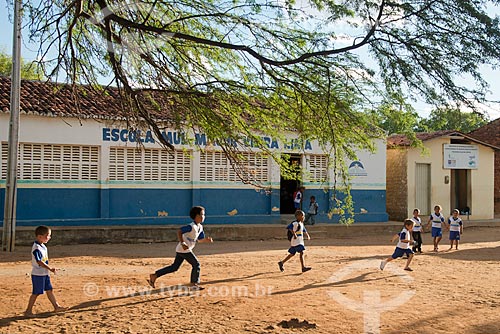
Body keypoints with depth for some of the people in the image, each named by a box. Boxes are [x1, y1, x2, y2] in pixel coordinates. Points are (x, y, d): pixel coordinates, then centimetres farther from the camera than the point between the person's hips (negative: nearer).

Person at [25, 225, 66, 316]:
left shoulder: (43, 246, 9)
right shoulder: (36, 248, -21)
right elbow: (39, 262, -27)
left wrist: (49, 270, 19)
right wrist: (50, 268, -27)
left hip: (45, 274, 9)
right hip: (38, 274, -9)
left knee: (49, 290, 14)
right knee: (36, 293, -1)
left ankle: (56, 306, 21)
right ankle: (28, 310, 10)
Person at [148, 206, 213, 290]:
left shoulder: (200, 227, 11)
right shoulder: (192, 226, -17)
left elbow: (200, 239, 19)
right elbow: (179, 232, -21)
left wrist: (207, 239, -1)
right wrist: (182, 243, -28)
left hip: (181, 249, 9)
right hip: (184, 249, -9)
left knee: (174, 267, 12)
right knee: (196, 264, -3)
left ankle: (155, 275, 15)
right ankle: (194, 284, 5)